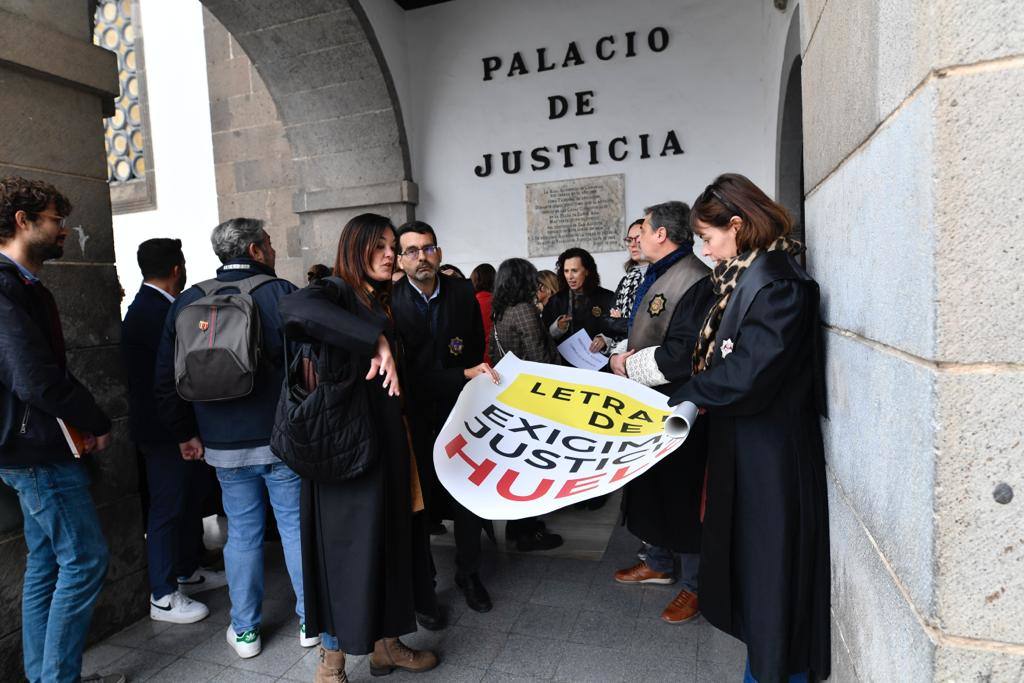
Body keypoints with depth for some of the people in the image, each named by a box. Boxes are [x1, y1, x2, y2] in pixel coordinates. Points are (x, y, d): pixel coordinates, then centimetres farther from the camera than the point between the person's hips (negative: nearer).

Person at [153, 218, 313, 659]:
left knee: (242, 533, 14)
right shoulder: (281, 293, -8)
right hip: (283, 439, -3)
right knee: (297, 527, 9)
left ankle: (245, 631, 26)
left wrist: (185, 433, 17)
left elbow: (166, 379, 9)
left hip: (224, 443, 4)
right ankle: (310, 621, 21)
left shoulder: (187, 301, 5)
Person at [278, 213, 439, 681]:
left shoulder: (381, 301, 15)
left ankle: (385, 644, 32)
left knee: (387, 539, 15)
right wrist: (376, 340, -36)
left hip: (384, 440, 8)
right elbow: (294, 307, -34)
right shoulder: (335, 292, -9)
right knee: (347, 543, 2)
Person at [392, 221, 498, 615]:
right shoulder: (390, 302, -13)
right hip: (415, 417, -3)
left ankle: (468, 574, 32)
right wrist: (464, 375, -25)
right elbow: (409, 372, -17)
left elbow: (476, 349, 6)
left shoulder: (462, 292, -2)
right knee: (419, 501, 7)